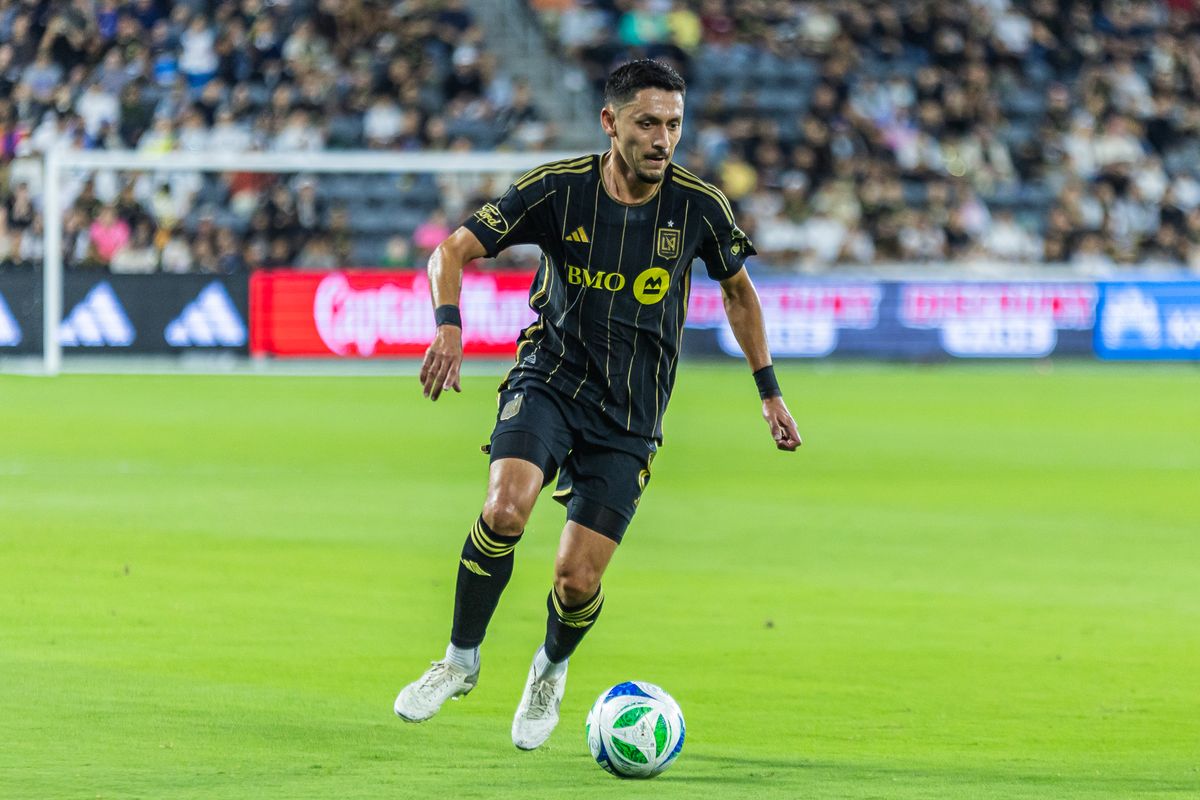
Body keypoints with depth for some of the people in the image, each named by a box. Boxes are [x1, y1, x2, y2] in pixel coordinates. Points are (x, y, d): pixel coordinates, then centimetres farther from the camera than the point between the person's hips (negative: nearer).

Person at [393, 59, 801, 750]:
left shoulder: (699, 205, -7)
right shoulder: (558, 188, -11)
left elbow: (738, 289, 12)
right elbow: (453, 251, -8)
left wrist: (770, 391, 14)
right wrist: (449, 325, -27)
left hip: (629, 417, 1)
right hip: (550, 377, -1)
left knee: (578, 580, -5)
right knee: (506, 510, -29)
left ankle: (552, 669, 31)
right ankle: (462, 660, -6)